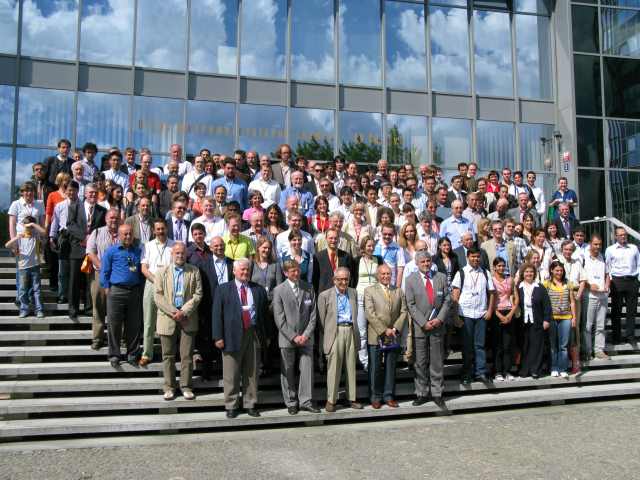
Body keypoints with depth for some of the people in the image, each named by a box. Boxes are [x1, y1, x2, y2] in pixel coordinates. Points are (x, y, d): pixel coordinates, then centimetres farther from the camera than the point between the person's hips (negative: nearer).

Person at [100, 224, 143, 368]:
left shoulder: (138, 251, 14)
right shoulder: (111, 251, 3)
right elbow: (104, 272, 2)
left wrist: (140, 288, 10)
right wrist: (107, 289, -5)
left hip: (134, 292, 3)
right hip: (116, 291, -3)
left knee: (134, 326, 6)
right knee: (114, 325, 0)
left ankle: (132, 355, 16)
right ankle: (114, 356, 10)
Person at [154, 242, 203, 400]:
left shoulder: (194, 271, 7)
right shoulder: (161, 271, 7)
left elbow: (197, 295, -1)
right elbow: (158, 296, -2)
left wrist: (184, 312, -12)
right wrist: (173, 312, -12)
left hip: (188, 318, 0)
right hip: (167, 318, 0)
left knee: (187, 355, 3)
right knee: (168, 355, 5)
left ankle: (186, 386, 11)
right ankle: (169, 387, 14)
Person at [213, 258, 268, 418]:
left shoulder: (258, 290, 11)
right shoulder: (223, 289, 4)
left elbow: (264, 313, 12)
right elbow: (217, 314, 0)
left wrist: (264, 335, 5)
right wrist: (218, 337, -8)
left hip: (253, 334, 3)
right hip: (232, 335, -2)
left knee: (252, 373, 9)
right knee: (231, 375, 2)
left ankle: (250, 404, 20)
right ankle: (231, 406, 14)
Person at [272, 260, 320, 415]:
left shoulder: (308, 288, 7)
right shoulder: (279, 290, -2)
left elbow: (313, 314, 5)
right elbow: (279, 319, -6)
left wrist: (306, 334, -7)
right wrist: (293, 337, -12)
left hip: (306, 338, 2)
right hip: (287, 338, -2)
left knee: (307, 370, 1)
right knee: (288, 372, 5)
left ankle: (306, 401, 11)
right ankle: (291, 403, 16)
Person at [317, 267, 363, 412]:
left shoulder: (353, 293, 13)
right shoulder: (325, 295, -1)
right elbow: (322, 319, 1)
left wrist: (352, 329, 10)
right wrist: (328, 334, 1)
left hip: (351, 331, 4)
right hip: (335, 333, -4)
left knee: (351, 367, 9)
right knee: (333, 368, -3)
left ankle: (351, 398, 18)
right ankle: (331, 400, 5)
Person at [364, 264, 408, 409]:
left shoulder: (398, 291, 12)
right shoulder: (369, 291, -1)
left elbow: (403, 312, 6)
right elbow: (370, 314, -9)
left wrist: (395, 329, -8)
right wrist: (384, 330, -14)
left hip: (393, 336, 3)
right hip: (376, 336, -3)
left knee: (391, 368, 8)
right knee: (375, 368, 2)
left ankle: (389, 396, 18)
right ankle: (376, 397, 12)